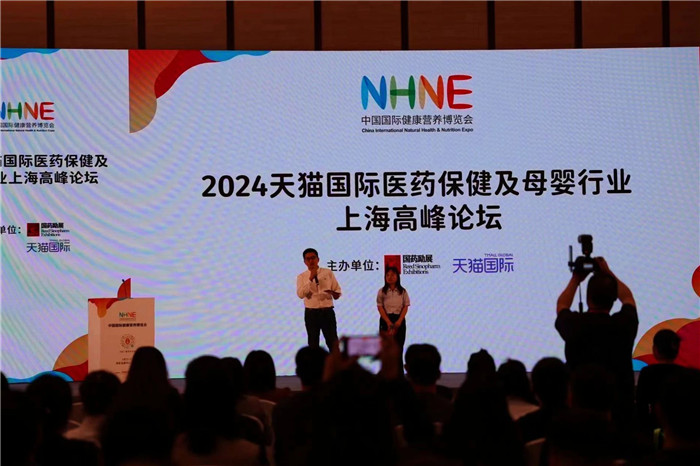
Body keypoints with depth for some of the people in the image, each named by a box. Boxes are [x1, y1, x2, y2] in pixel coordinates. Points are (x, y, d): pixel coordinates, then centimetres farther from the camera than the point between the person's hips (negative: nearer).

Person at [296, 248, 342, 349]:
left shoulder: (328, 273, 5)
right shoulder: (301, 276, 3)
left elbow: (338, 291, 8)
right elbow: (300, 294, -12)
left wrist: (334, 293, -16)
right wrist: (310, 279, -18)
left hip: (327, 311, 0)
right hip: (311, 313, 0)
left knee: (333, 343, 0)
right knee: (313, 344, 8)